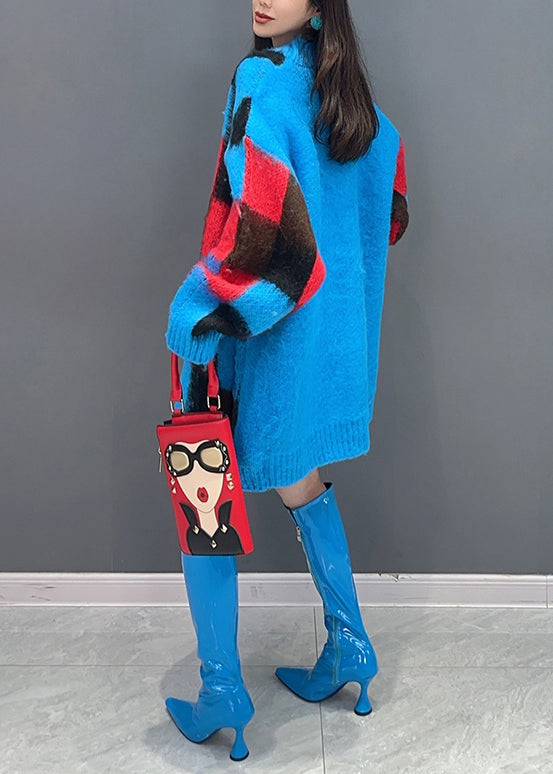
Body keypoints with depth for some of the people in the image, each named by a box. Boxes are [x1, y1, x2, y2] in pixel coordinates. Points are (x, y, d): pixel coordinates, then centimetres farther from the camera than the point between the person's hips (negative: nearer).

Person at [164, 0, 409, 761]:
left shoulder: (262, 80, -15)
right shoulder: (346, 91, 9)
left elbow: (261, 219, -26)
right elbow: (388, 206, 17)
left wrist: (198, 324, -20)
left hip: (257, 333, -8)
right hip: (329, 324, 8)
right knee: (301, 483, 23)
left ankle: (222, 693, 13)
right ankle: (349, 649, 31)